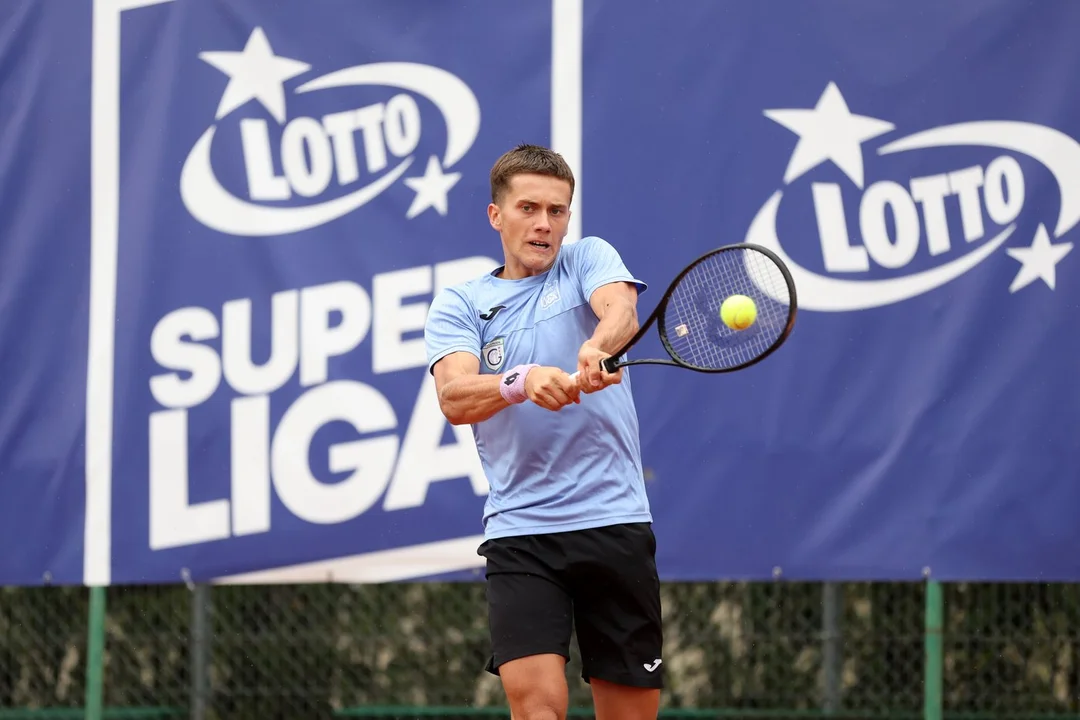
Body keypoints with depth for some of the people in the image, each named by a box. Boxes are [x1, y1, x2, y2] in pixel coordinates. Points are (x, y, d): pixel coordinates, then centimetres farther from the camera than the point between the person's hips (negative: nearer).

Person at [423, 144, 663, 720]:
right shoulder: (458, 304, 9)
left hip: (615, 521, 1)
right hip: (520, 532, -1)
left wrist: (597, 349, -38)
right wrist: (522, 381, -31)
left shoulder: (589, 259, 9)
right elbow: (455, 398, -9)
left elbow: (621, 309, -14)